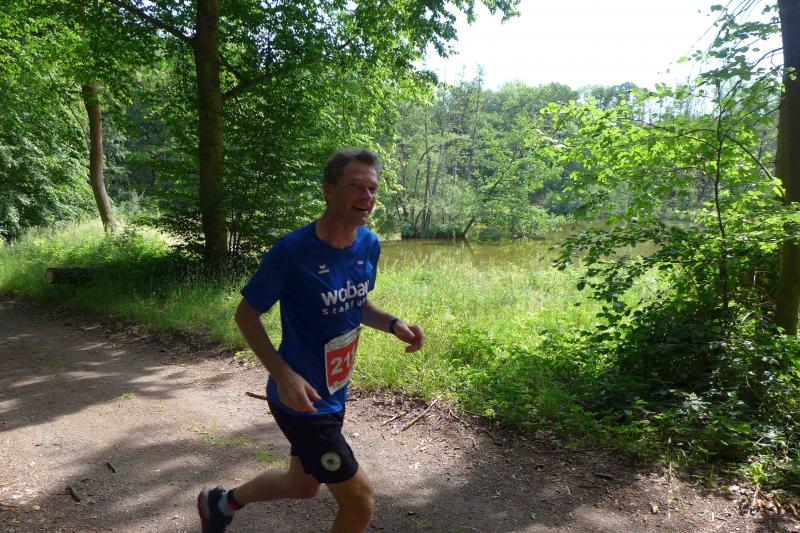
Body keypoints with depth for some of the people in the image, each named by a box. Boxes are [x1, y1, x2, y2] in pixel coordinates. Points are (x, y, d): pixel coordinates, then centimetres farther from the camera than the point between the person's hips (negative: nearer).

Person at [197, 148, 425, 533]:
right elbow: (246, 316, -13)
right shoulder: (292, 252, -24)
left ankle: (222, 501, 51)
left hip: (335, 393, 8)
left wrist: (393, 324, -9)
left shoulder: (369, 245, -4)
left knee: (303, 485, 26)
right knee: (360, 500, 1)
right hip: (302, 399, -7)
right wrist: (284, 375, -26)